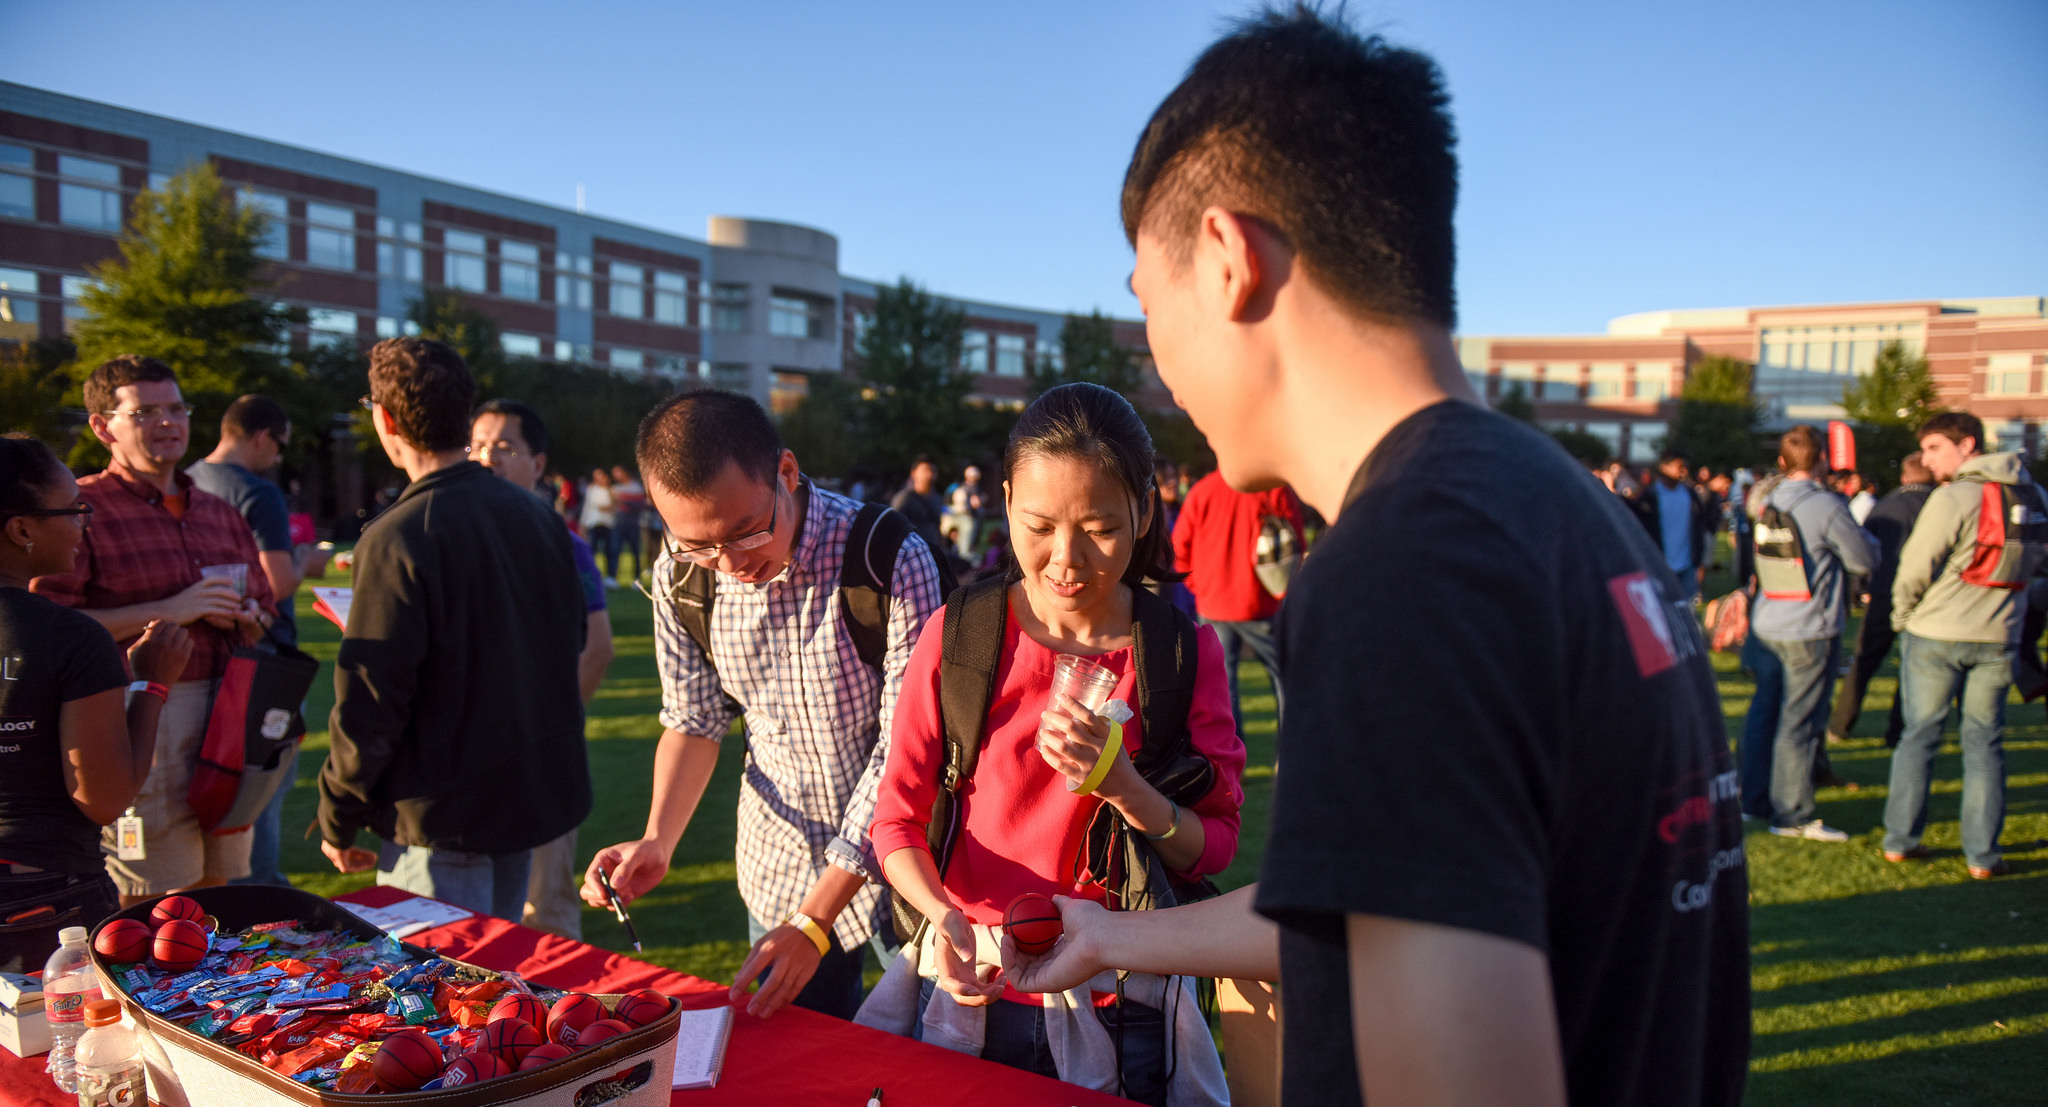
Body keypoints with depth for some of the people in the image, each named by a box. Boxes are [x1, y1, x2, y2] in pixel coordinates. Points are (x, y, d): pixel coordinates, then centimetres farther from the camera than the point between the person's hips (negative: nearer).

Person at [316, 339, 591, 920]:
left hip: (440, 816, -7)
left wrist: (338, 821, -5)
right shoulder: (540, 516, 4)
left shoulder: (397, 538, -19)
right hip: (534, 799, 7)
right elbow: (573, 644, 15)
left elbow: (369, 703, -17)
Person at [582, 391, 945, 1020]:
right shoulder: (679, 577, -10)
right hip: (780, 862, 4)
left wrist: (814, 919, -24)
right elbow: (695, 720, 5)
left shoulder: (895, 563, -26)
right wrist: (658, 840, -12)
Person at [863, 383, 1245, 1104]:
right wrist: (942, 915, -24)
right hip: (970, 988, 0)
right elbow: (896, 818, -5)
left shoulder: (1186, 652, -8)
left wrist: (1121, 785, -25)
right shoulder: (958, 635, -8)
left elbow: (1215, 848, -7)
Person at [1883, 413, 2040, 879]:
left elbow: (1915, 569, -14)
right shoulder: (2034, 497, 6)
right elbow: (2035, 559, 14)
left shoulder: (1955, 496, -14)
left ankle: (1900, 840, 13)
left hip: (1936, 634, -4)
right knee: (1984, 741, 9)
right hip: (1999, 636, 4)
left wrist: (1902, 616, 1)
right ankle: (1982, 854, 9)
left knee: (1920, 735, 7)